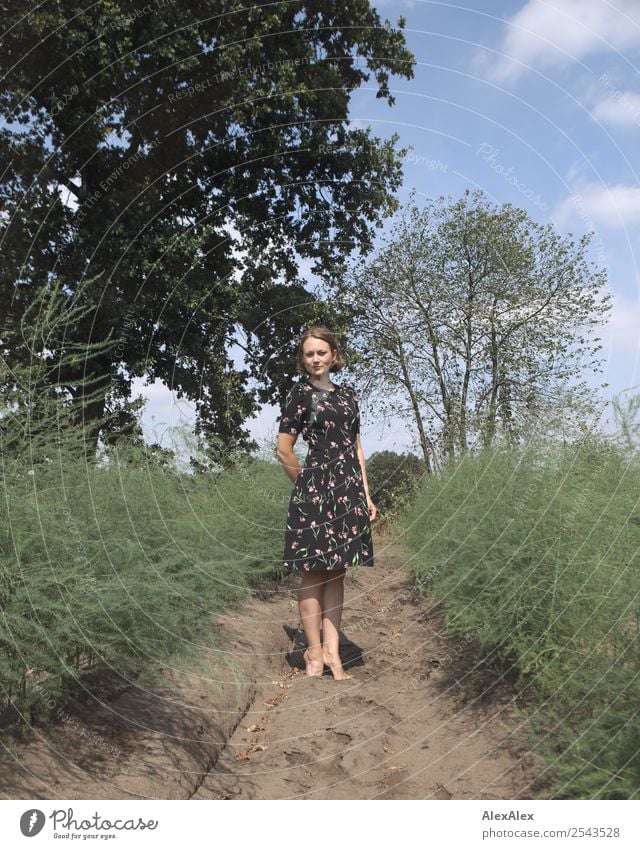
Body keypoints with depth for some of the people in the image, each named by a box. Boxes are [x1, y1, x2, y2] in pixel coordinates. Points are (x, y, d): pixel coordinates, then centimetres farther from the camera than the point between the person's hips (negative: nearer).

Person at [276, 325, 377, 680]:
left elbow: (356, 448, 15)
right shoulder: (300, 393, -2)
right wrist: (306, 485, 4)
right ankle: (315, 651, 11)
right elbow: (284, 450, -4)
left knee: (337, 571, 8)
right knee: (313, 572, 1)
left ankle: (331, 649, 14)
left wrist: (366, 494, 11)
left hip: (348, 490, 6)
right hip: (315, 490, -5)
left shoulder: (347, 393, 14)